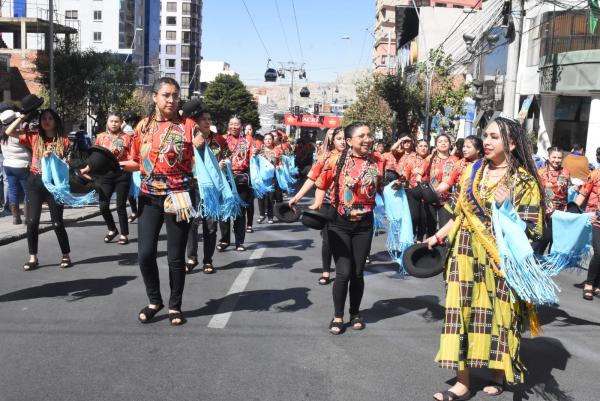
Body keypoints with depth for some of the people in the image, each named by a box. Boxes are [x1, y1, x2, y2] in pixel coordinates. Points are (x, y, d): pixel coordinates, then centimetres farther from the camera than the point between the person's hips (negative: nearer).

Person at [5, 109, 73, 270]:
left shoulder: (64, 140, 0)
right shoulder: (34, 137, 6)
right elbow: (9, 132, 2)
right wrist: (23, 116, -1)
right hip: (35, 182, 2)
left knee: (57, 223, 1)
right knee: (32, 221, 1)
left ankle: (66, 256, 16)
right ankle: (33, 258, 12)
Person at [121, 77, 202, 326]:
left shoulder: (188, 126, -5)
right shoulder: (143, 126, 5)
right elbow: (139, 162, 13)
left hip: (178, 198, -3)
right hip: (149, 198, 3)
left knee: (175, 257, 4)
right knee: (145, 254, 0)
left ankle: (175, 306, 23)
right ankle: (154, 301, 23)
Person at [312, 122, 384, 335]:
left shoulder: (377, 163, -2)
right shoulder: (336, 160, -9)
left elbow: (382, 188, 13)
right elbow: (322, 184, 3)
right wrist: (317, 205, -7)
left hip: (364, 224, 2)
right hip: (339, 223, -2)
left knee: (357, 273, 10)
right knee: (343, 272, -4)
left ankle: (355, 314, 31)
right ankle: (338, 316, 16)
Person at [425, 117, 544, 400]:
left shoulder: (524, 180, -5)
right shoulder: (473, 171, 7)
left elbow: (528, 227, -8)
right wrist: (439, 236, 8)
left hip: (501, 257, -3)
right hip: (467, 253, 3)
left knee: (496, 312, 6)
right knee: (464, 309, 0)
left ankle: (498, 373, 30)